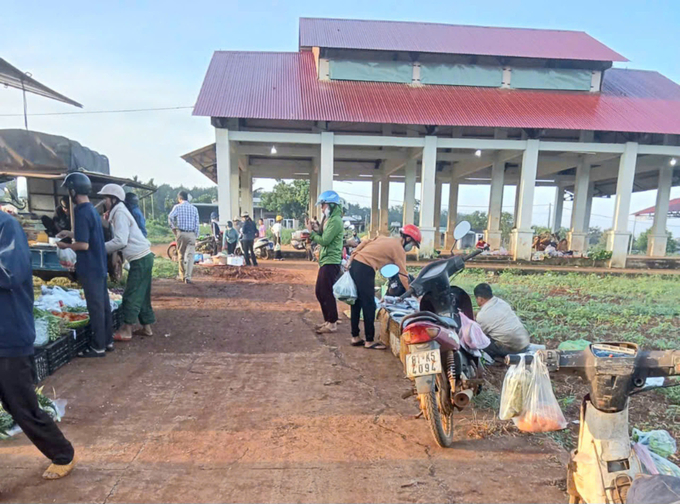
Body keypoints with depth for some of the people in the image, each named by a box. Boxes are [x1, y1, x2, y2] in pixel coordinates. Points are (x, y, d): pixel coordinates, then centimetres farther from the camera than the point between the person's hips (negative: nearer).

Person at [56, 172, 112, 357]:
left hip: (90, 268, -9)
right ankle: (107, 341, 24)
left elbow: (83, 245, -21)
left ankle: (98, 347, 8)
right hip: (99, 265, 9)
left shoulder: (82, 212, -19)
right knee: (103, 304, 14)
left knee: (95, 307, -1)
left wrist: (65, 245, -5)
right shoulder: (92, 209, 10)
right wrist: (71, 233, 22)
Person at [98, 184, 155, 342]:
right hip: (142, 257, 10)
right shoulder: (118, 212, 18)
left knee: (131, 295, -4)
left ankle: (126, 331, 3)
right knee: (141, 295, 14)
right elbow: (120, 238, 15)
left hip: (140, 259, -10)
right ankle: (146, 327, 21)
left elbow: (120, 241, -21)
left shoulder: (119, 213, -12)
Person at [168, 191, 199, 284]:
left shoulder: (177, 207, 1)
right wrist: (196, 236, 11)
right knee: (190, 255, -3)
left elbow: (170, 217, -15)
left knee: (181, 255, 13)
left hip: (181, 233, 0)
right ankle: (188, 277, -14)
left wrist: (173, 227, -1)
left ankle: (182, 276, 22)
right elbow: (196, 224, 5)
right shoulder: (194, 208, 7)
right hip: (191, 234, 0)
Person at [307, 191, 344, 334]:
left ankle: (332, 323, 6)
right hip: (325, 261, 10)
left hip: (331, 262, -10)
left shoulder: (335, 220, -15)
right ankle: (327, 320, 25)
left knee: (327, 293, -4)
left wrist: (311, 232, -8)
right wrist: (315, 230, 1)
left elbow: (324, 241, -19)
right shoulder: (329, 219, 16)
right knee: (320, 292, 14)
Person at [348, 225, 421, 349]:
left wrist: (351, 260, 16)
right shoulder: (398, 248, -2)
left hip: (355, 264, 9)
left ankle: (355, 337, 22)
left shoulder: (386, 239, 21)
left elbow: (364, 243, 16)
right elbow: (403, 274, -4)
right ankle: (370, 341, 7)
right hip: (365, 269, -9)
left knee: (357, 302, 14)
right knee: (369, 305, -1)